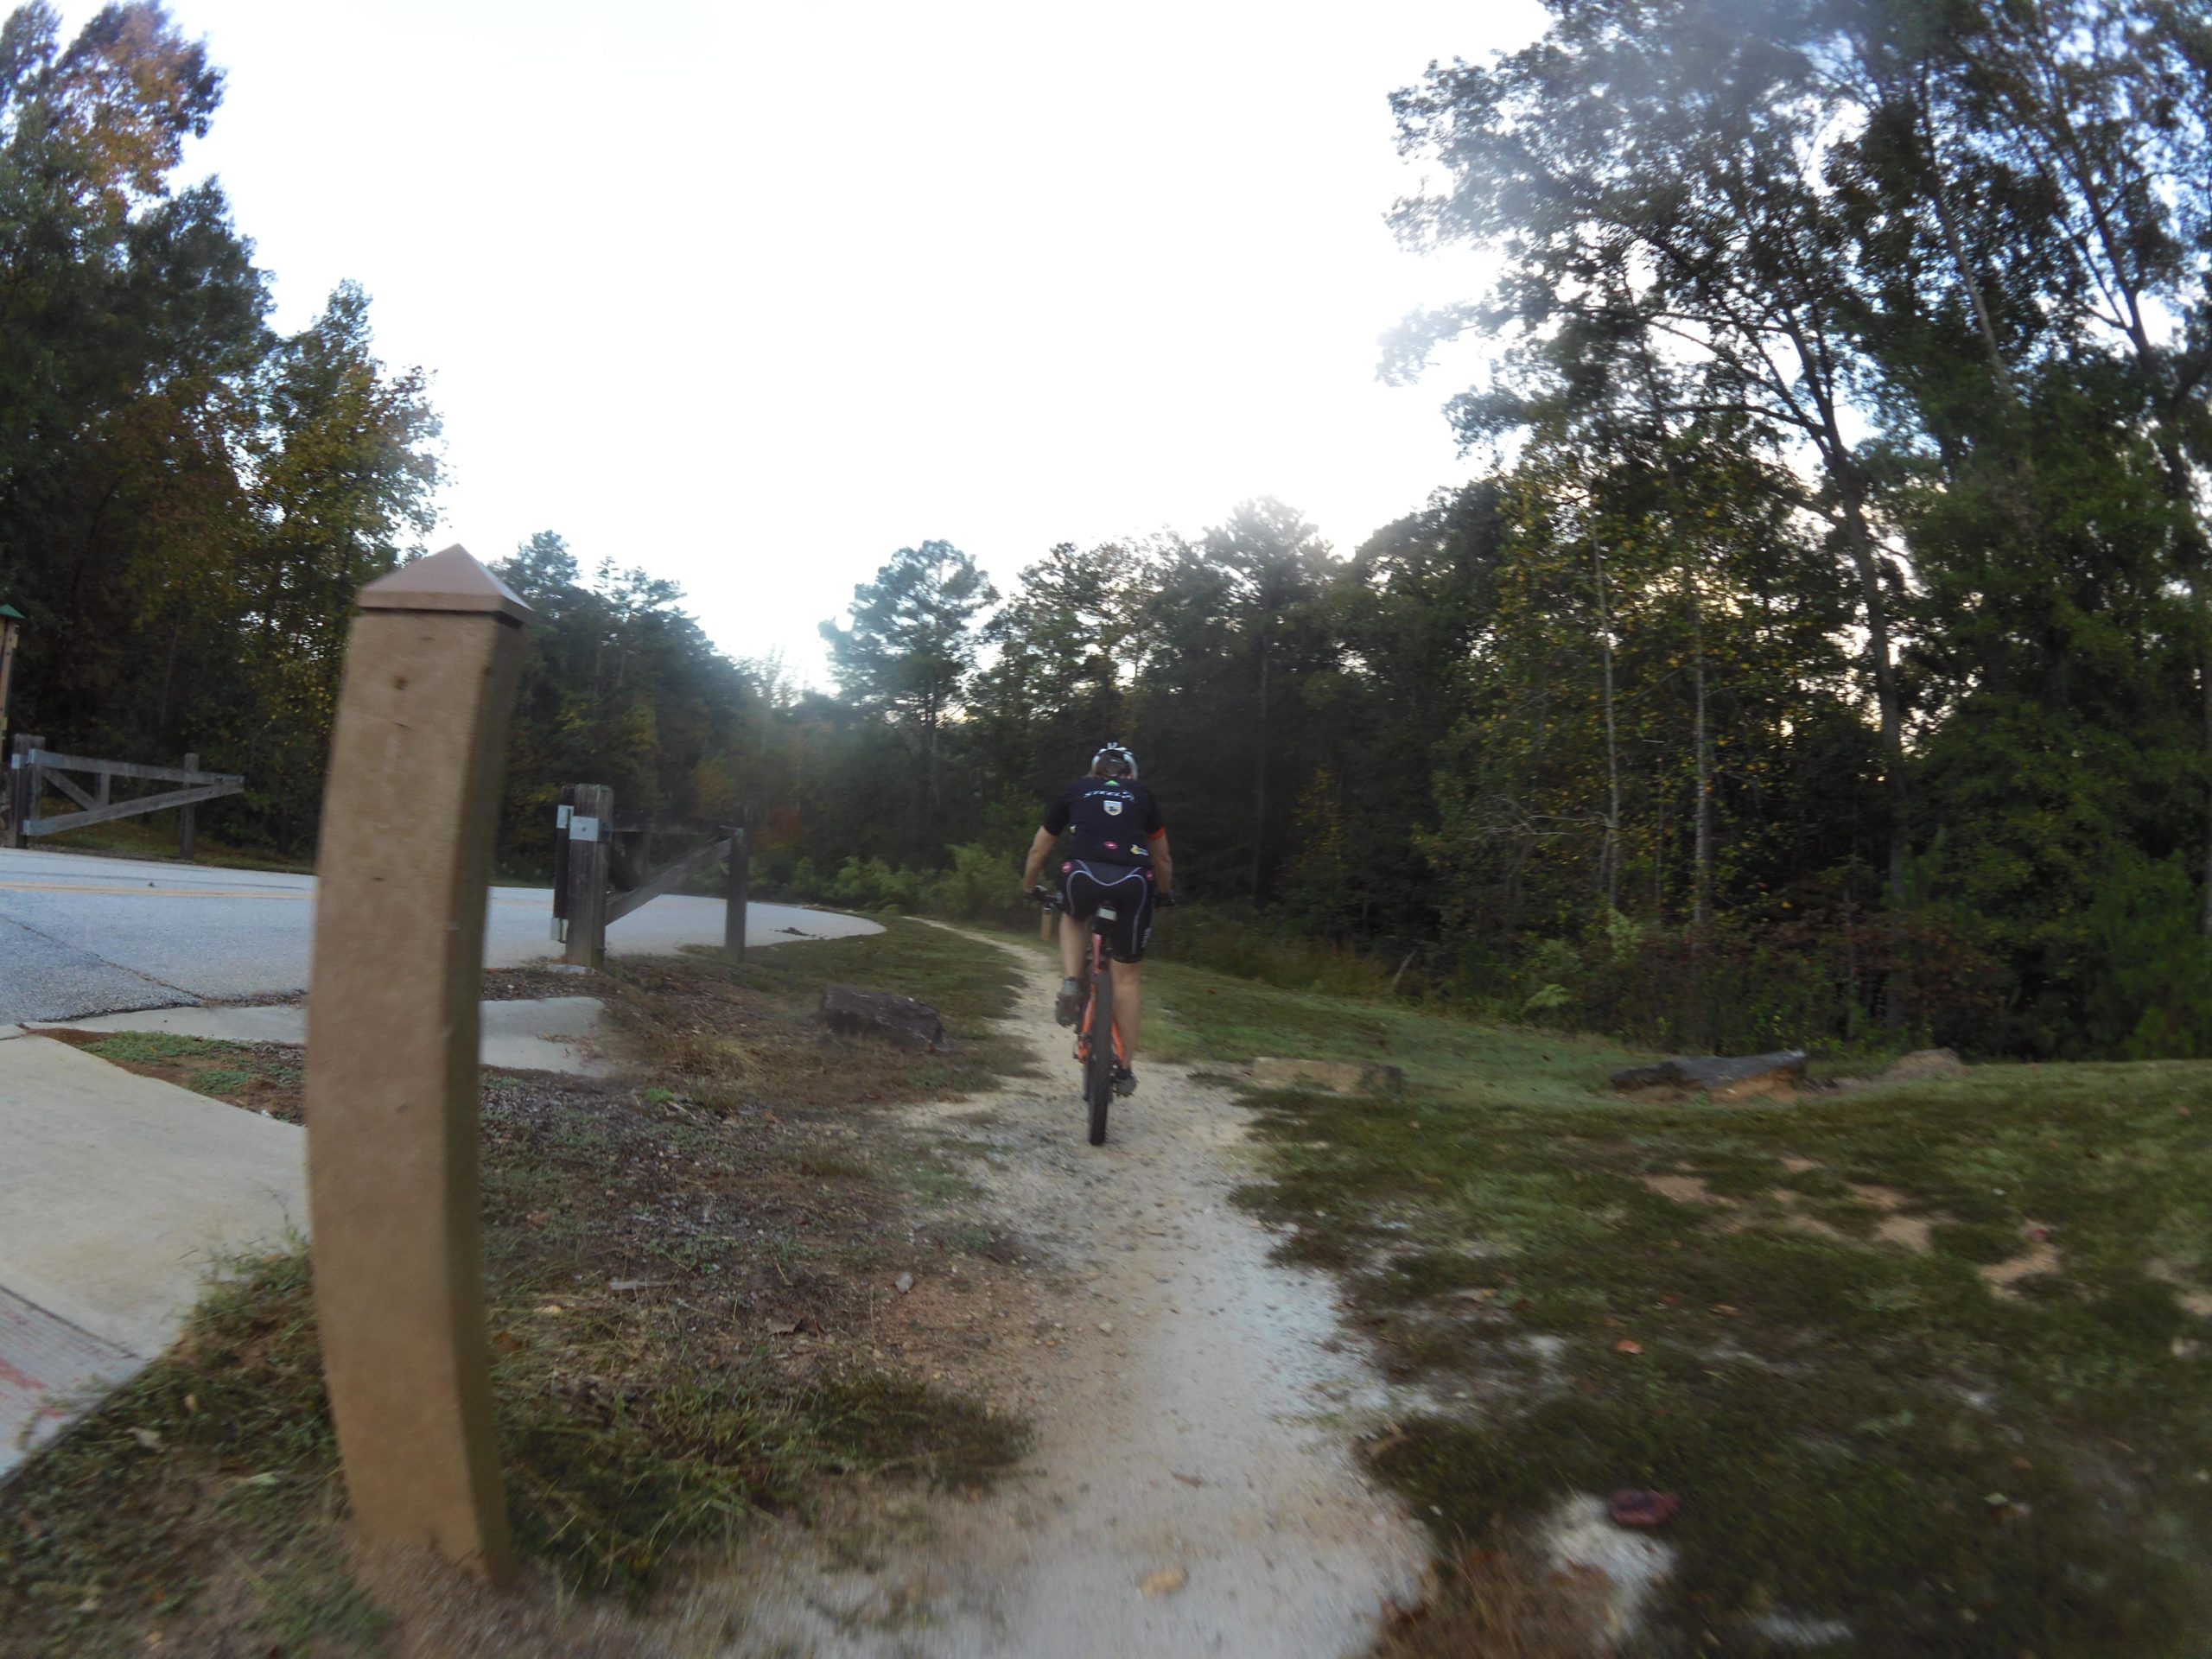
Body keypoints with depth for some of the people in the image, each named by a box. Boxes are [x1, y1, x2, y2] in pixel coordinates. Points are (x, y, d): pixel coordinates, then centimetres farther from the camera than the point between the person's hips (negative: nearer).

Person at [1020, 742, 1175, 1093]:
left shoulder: (1075, 791, 24)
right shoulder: (1142, 795, 26)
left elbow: (1039, 850, 31)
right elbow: (1163, 859, 35)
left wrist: (1028, 889, 48)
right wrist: (1166, 893, 53)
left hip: (1083, 876, 0)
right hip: (1133, 883, 1)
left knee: (1073, 919, 36)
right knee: (1127, 976, 13)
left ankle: (1070, 985, 12)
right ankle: (1125, 1069, 16)